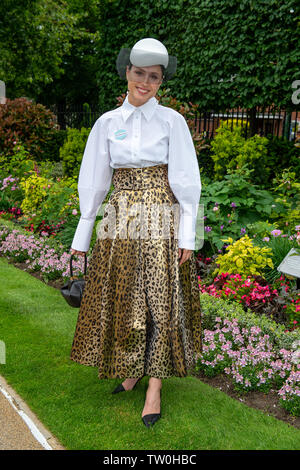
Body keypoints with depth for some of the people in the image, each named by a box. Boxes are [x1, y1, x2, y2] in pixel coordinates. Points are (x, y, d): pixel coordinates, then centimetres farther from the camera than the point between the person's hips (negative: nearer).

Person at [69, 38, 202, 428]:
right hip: (120, 223, 3)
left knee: (160, 302, 2)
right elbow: (94, 180, 7)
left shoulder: (171, 121, -1)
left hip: (161, 223, -2)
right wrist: (82, 235, 7)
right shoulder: (107, 123, 5)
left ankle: (155, 386, 15)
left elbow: (186, 181, -2)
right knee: (122, 301, 8)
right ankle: (131, 369, 30)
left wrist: (188, 236, -7)